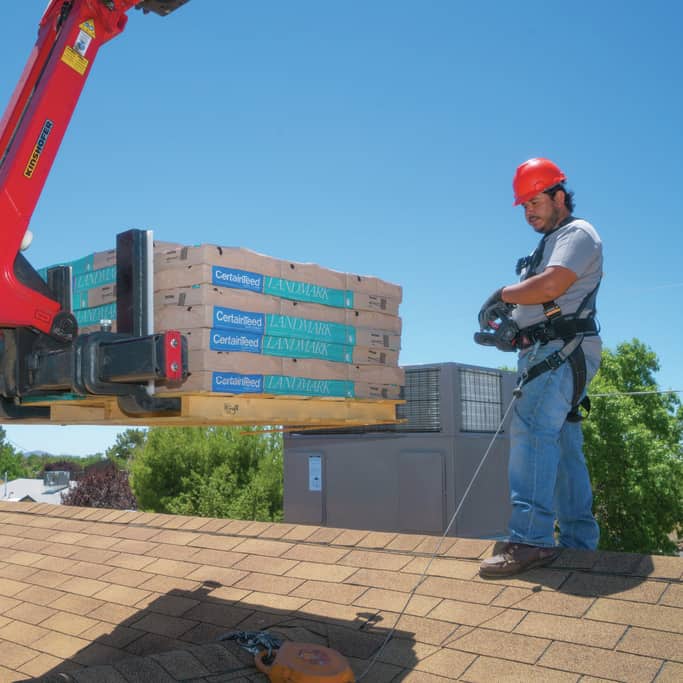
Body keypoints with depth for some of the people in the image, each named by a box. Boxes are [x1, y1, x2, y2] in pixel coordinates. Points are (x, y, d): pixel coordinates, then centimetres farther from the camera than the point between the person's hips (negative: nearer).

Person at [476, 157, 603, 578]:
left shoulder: (578, 233, -2)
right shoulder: (549, 244, 28)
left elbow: (550, 286, -19)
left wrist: (503, 295, -6)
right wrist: (510, 329, 4)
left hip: (564, 351, -10)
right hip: (545, 354, 10)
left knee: (530, 430, -23)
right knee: (562, 446, 10)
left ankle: (531, 539, -30)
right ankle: (579, 540, 16)